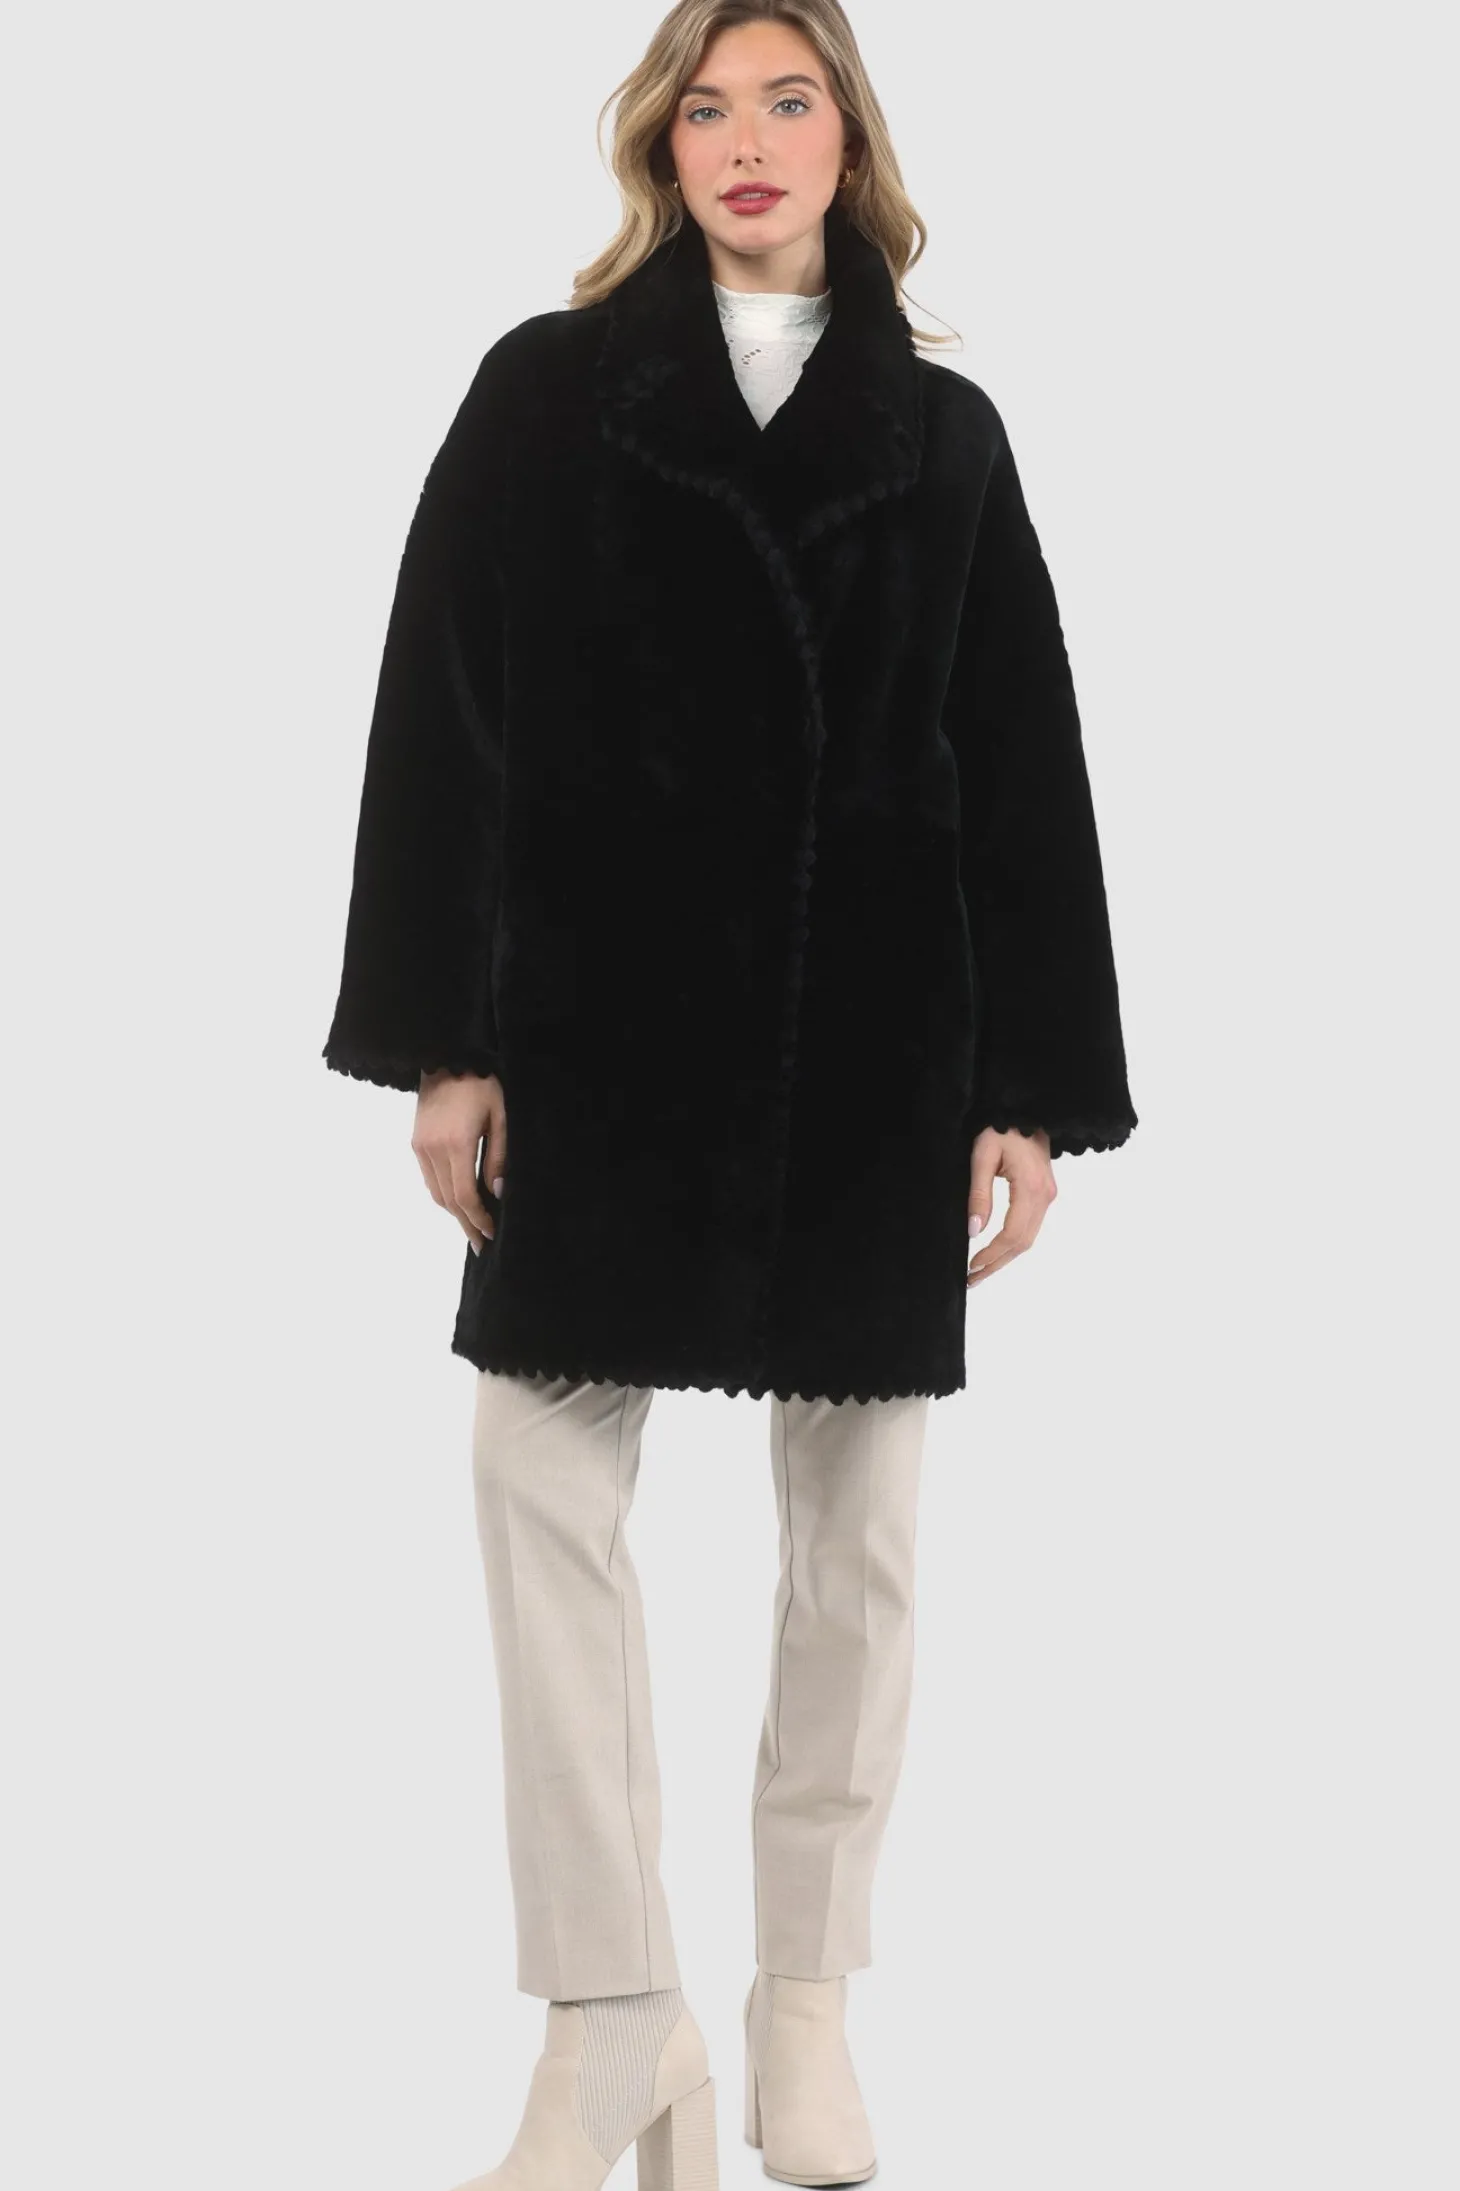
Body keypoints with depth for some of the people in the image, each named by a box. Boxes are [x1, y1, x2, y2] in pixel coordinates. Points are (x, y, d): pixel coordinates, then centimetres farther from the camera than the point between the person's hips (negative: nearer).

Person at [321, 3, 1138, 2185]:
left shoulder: (944, 432, 8)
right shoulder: (544, 391, 4)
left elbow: (1023, 773, 6)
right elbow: (444, 724, 1)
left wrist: (1032, 1089, 0)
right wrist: (446, 1041, -6)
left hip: (876, 1032, 1)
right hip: (605, 1015, -1)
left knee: (858, 1524, 5)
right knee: (546, 1482, -7)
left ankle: (809, 2000, 20)